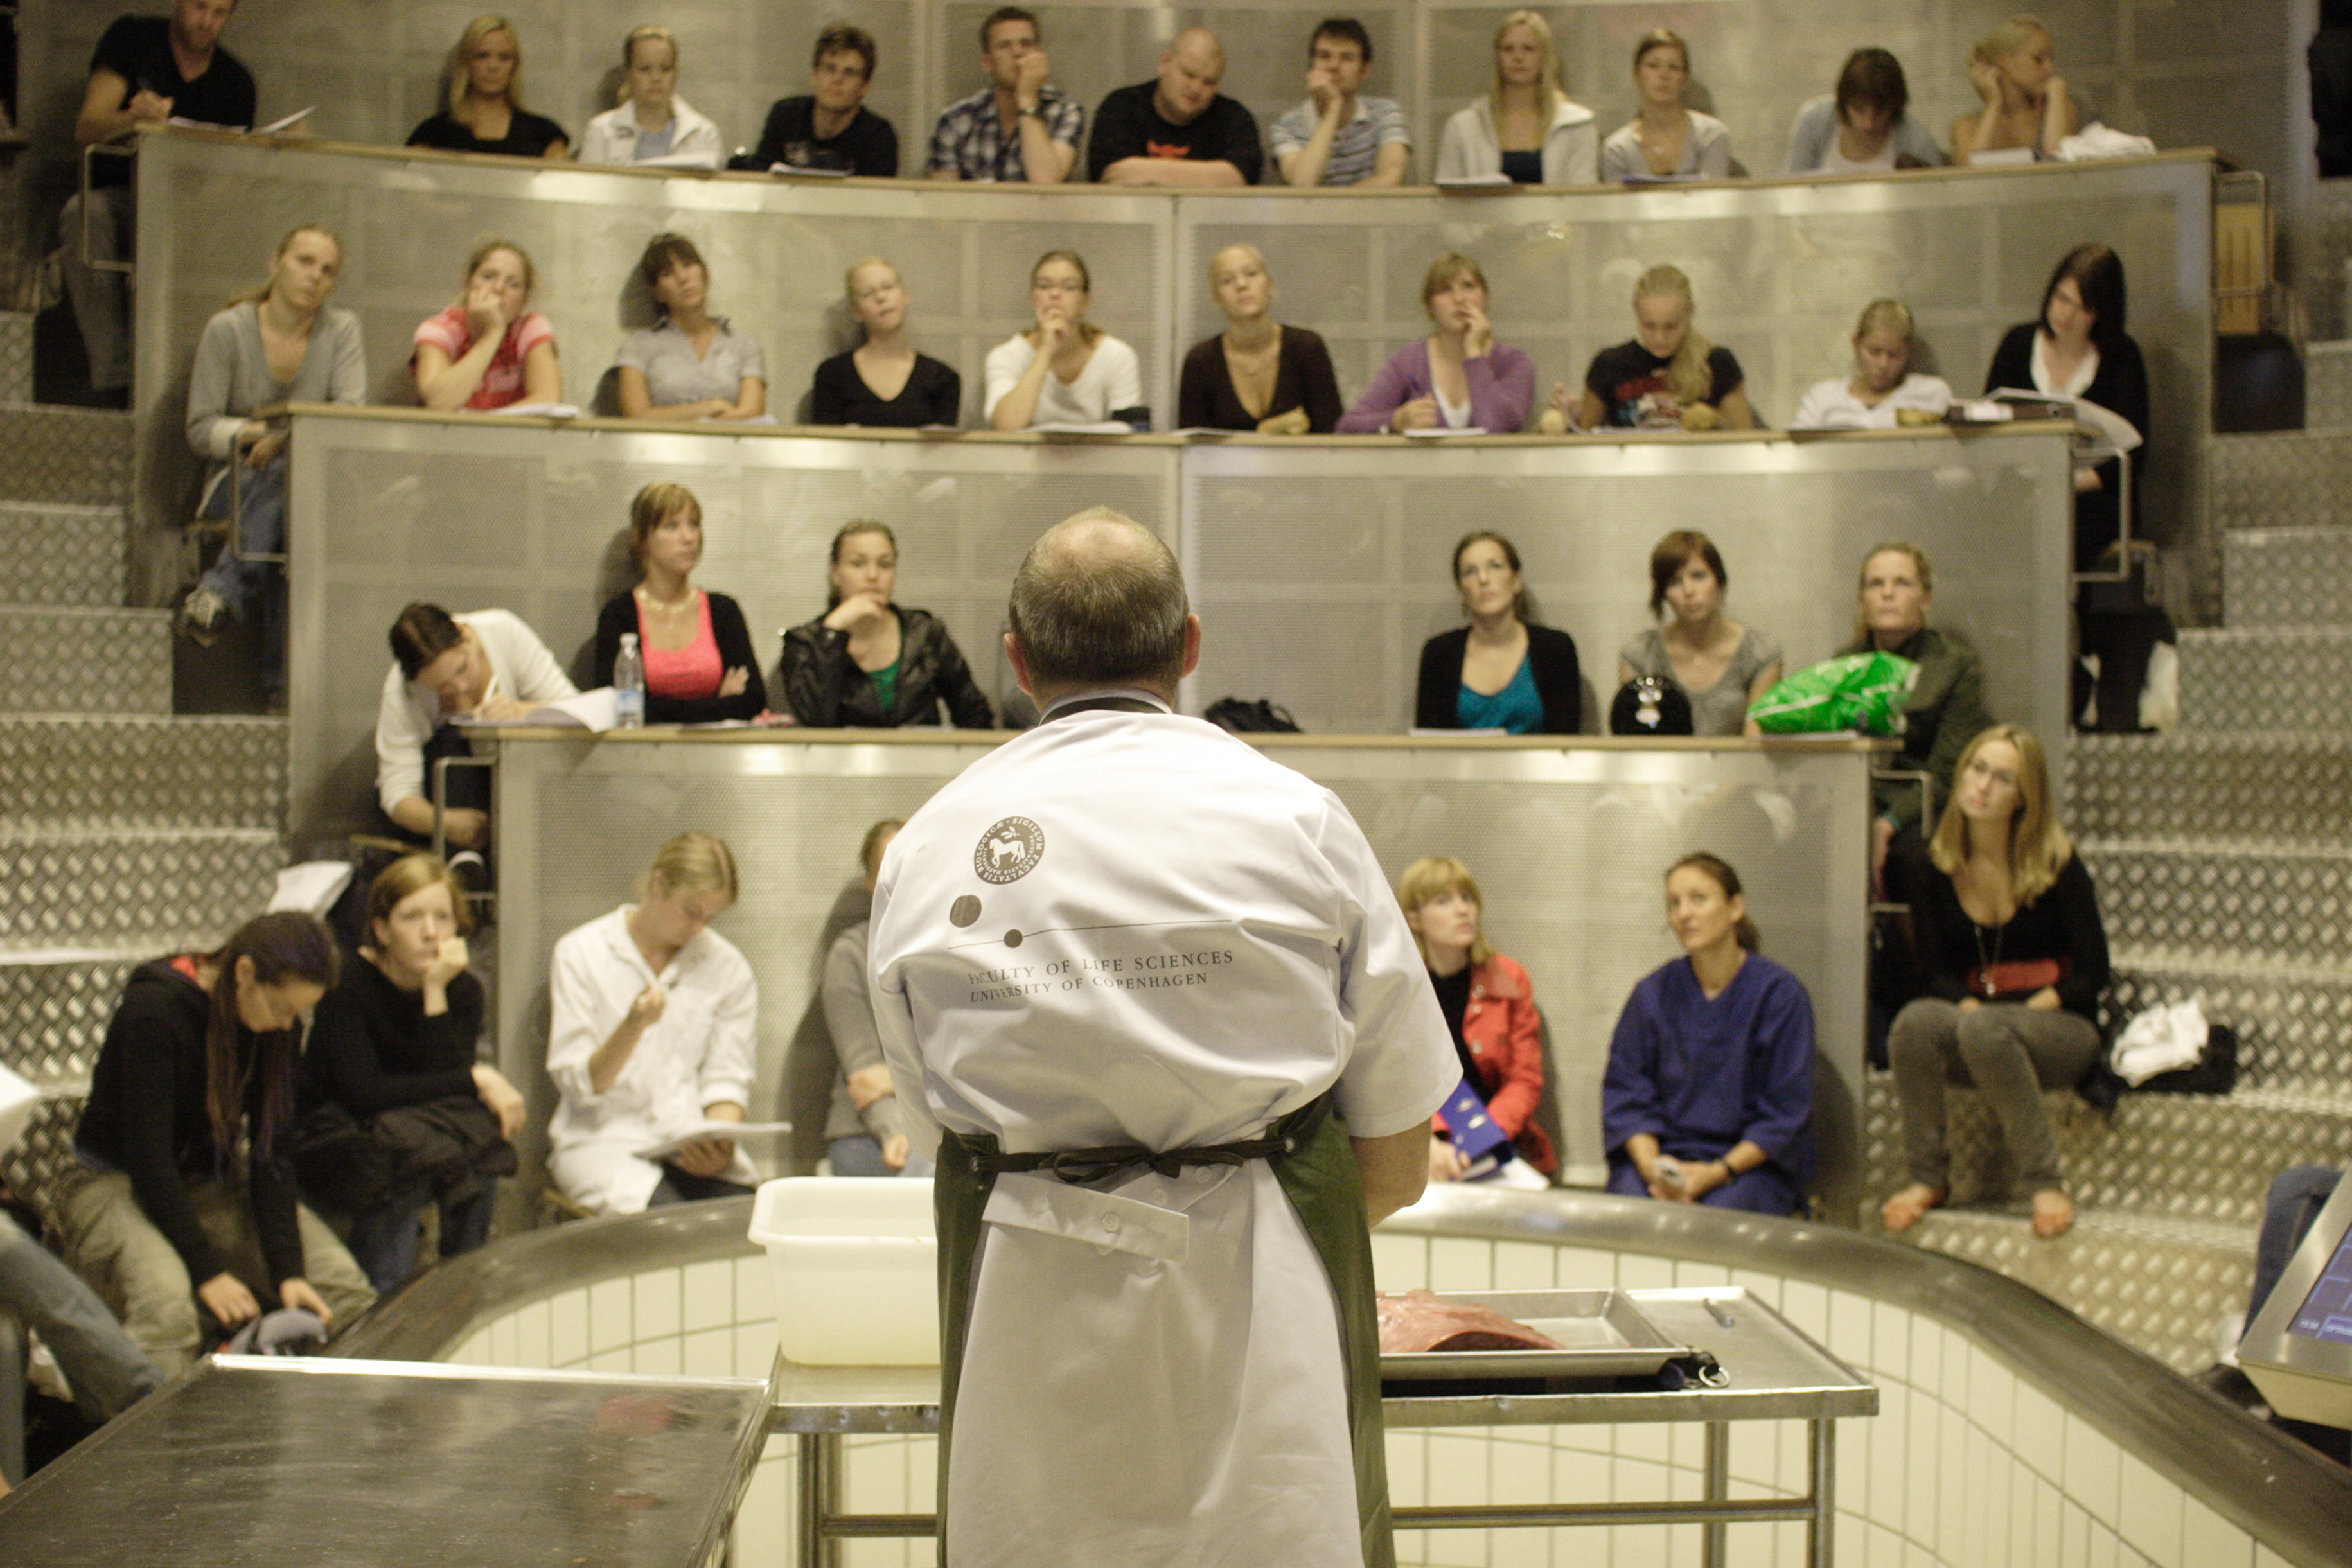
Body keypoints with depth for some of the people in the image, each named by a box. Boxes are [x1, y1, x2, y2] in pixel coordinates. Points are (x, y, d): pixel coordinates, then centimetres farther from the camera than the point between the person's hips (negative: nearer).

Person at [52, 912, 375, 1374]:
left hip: (214, 1184, 6)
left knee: (345, 1285, -15)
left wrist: (287, 1271, -19)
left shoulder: (279, 1026, -5)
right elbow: (147, 1154, -23)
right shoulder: (154, 1009, -22)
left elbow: (270, 1154, -7)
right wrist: (208, 1271, -27)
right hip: (114, 1182, -6)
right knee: (168, 1304, -37)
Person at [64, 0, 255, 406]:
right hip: (117, 194, -1)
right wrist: (135, 118, -30)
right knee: (84, 213, -36)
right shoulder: (131, 38, 3)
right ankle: (113, 378, -41)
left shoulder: (236, 81, 9)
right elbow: (86, 130, -7)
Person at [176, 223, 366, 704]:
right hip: (238, 481, -1)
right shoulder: (228, 329, 0)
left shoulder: (342, 330, 5)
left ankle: (221, 591, -32)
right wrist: (249, 433, -22)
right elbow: (200, 429, -2)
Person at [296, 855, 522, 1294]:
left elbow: (448, 1084, -17)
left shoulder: (463, 989, -2)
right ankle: (378, 1304, -19)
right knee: (412, 1148, -34)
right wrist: (476, 1080, -26)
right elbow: (364, 1093, -26)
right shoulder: (347, 987, -15)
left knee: (479, 1134, -27)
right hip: (338, 1143, -4)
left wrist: (436, 992, -23)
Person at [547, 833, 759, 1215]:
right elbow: (577, 1084, -4)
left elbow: (726, 1082, 8)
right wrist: (633, 1026, -22)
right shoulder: (580, 953, 0)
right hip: (605, 1138, -3)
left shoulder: (727, 968, 9)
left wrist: (718, 1141, -14)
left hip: (694, 1143, 3)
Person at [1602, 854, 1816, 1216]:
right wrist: (1651, 1166, -13)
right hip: (1663, 1150, 2)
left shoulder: (1781, 994, -3)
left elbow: (1786, 1114, -3)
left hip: (1752, 1159, -2)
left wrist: (1717, 1172, -15)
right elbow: (1626, 1093, 6)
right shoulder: (1653, 993, 6)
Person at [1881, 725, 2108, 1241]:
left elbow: (2092, 975, -5)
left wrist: (2006, 1015, -15)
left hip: (2061, 1029, -3)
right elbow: (1937, 972, 4)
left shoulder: (2057, 865, -4)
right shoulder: (1937, 864, 5)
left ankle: (2045, 1181, -23)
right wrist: (1968, 1007, -17)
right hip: (1976, 1017, 3)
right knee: (1916, 1021, -30)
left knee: (1986, 1029, -36)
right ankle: (1927, 1178, -18)